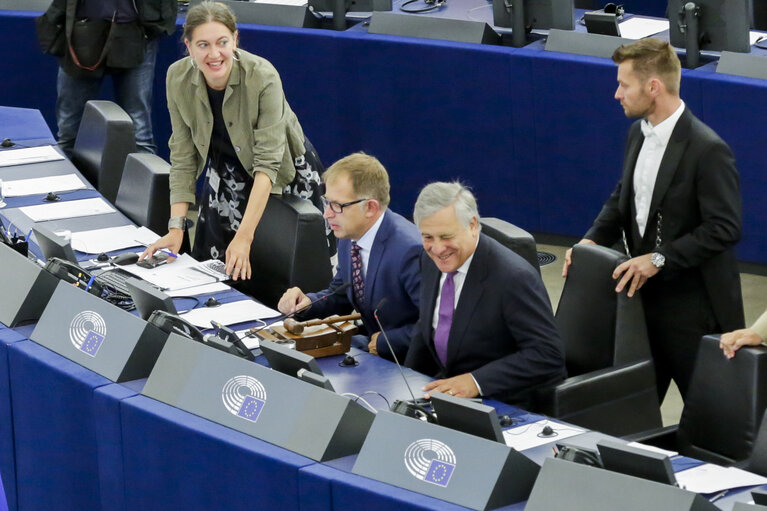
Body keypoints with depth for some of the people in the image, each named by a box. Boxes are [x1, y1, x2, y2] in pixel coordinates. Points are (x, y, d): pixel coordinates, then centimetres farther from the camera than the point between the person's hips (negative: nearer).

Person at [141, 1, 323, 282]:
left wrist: (244, 237, -39)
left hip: (283, 169, -3)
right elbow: (182, 156, -13)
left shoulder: (263, 77, -33)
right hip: (226, 168, 3)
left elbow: (267, 164, -33)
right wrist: (176, 227, -22)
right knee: (211, 259, -4)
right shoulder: (178, 77, -20)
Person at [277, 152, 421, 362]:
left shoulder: (409, 250, -26)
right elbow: (341, 295, 19)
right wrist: (306, 302, -1)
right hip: (369, 343, 8)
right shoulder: (349, 238, 2)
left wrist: (384, 342, -18)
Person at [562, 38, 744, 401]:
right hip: (645, 295, 8)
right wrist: (593, 239, 1)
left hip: (692, 307, -8)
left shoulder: (707, 149, -19)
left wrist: (659, 259, -23)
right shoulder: (638, 133, 7)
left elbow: (724, 229, -21)